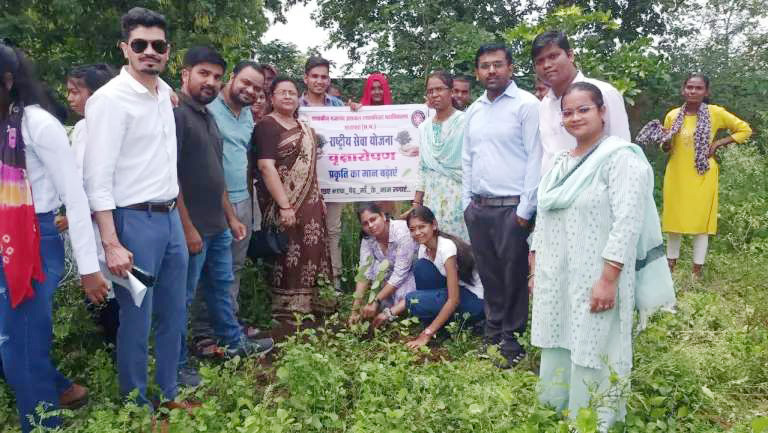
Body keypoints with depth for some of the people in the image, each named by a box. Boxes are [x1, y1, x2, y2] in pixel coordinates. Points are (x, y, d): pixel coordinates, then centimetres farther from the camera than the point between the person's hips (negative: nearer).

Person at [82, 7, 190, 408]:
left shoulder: (166, 92, 9)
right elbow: (97, 177, -17)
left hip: (171, 217, 8)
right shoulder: (110, 98, -14)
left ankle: (169, 395, 31)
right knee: (136, 321, 4)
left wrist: (175, 211, 18)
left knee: (173, 315, 16)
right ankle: (138, 409, 22)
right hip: (135, 221, -7)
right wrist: (111, 244, -21)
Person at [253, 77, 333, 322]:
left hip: (310, 202, 7)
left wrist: (319, 199, 16)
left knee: (311, 254, 10)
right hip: (284, 203, -7)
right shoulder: (267, 126, -7)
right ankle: (286, 311, 6)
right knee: (287, 256, -4)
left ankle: (308, 305, 21)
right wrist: (284, 206, -22)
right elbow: (266, 166, -17)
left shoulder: (304, 127, 16)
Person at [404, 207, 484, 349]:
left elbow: (454, 300, -26)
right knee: (421, 266, -11)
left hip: (477, 300, -8)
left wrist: (427, 334, -24)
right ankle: (431, 327, -1)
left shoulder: (446, 247, -25)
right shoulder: (424, 248, 0)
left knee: (415, 300, -23)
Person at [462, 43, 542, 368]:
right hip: (478, 208, 6)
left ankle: (512, 344, 15)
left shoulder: (527, 105, -6)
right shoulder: (473, 111, 15)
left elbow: (535, 159, -10)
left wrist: (525, 209, -13)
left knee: (514, 278, 3)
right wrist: (467, 203, 13)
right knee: (489, 277, 14)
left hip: (511, 207, -6)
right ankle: (492, 338, 27)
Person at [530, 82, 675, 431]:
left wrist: (608, 279, -22)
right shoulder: (560, 161, 12)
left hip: (594, 280, -7)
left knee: (592, 354, 3)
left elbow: (626, 223, -18)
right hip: (556, 279, 7)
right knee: (559, 348, 15)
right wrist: (536, 268, 14)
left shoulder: (620, 156, -11)